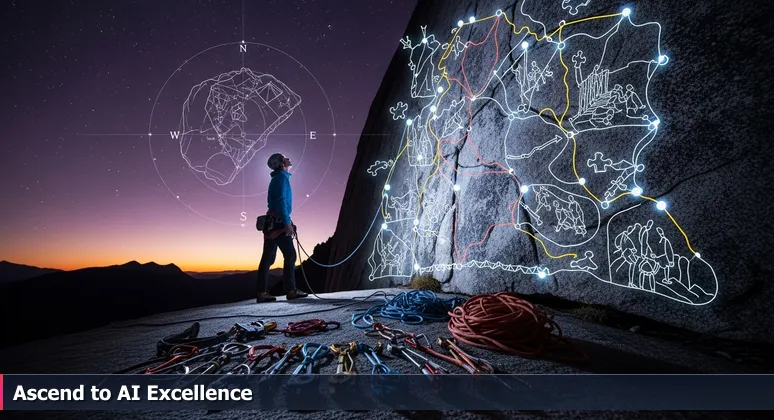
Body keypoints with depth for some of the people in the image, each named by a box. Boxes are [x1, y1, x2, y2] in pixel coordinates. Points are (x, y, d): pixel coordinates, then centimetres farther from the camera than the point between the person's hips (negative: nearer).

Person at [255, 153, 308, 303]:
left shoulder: (277, 178, 23)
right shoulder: (282, 177, -6)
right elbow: (281, 200, -17)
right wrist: (287, 223, -22)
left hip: (272, 221, 9)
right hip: (279, 222, -9)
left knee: (268, 258, 6)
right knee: (290, 255, -7)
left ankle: (262, 293, 7)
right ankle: (291, 290, -5)